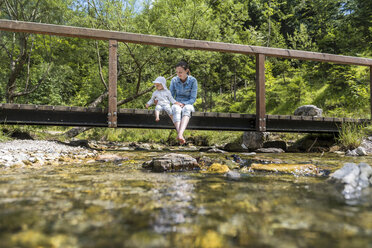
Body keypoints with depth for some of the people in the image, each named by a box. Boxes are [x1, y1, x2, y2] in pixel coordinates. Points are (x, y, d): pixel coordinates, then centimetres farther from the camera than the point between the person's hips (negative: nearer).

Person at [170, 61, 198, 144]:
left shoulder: (193, 80, -5)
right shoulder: (174, 80, 2)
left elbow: (193, 99, -5)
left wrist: (183, 104, -21)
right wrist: (175, 102, -16)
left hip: (188, 104, -1)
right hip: (177, 104, 1)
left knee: (186, 110, -40)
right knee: (176, 110, -38)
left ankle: (180, 134, -63)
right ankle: (181, 137, -59)